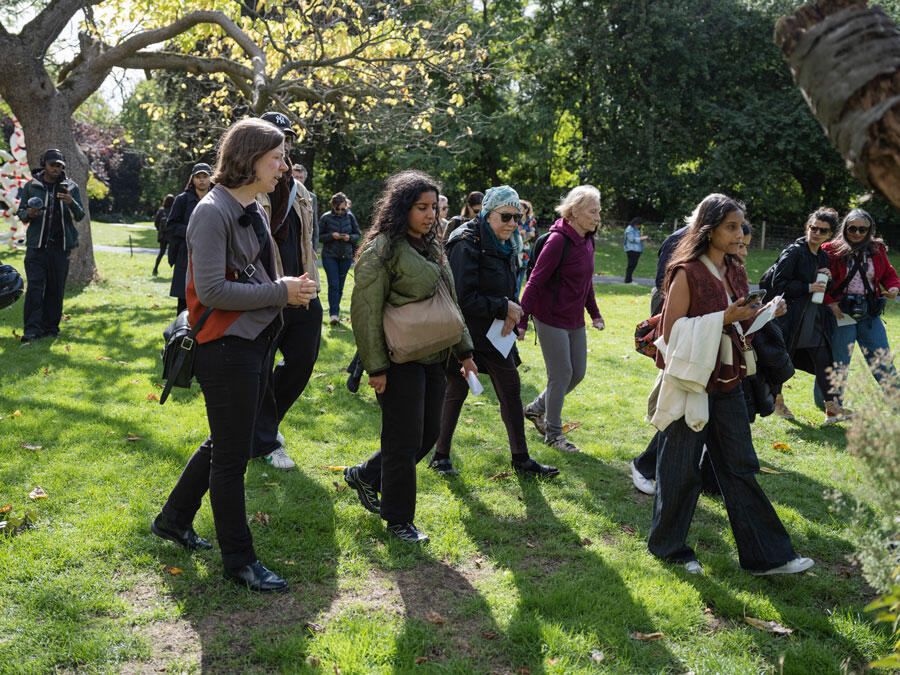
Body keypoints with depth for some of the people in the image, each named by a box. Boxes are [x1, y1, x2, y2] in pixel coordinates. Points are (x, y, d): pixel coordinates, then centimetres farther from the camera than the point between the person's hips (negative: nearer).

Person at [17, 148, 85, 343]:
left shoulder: (71, 187, 7)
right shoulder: (31, 186, 7)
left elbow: (80, 216, 2)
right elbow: (21, 213, 12)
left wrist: (71, 203, -19)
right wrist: (29, 214, -12)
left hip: (61, 246, 1)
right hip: (36, 245, -1)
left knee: (56, 289, 4)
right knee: (34, 287, -9)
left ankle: (51, 327, 15)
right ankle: (33, 329, -8)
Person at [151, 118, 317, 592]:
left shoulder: (254, 209, 12)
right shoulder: (214, 212, -17)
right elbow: (211, 291, -22)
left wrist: (289, 289, 5)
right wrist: (280, 292, -19)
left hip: (255, 345, 10)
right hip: (226, 350, -10)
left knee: (224, 444, 21)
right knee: (231, 455, 2)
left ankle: (174, 519, 39)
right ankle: (239, 560, 15)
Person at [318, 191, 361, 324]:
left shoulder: (350, 217, 5)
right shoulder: (326, 217, -2)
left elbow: (358, 234, 10)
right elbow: (319, 236, 0)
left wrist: (350, 237, -11)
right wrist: (331, 235, -17)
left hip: (346, 256, 2)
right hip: (329, 256, -2)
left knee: (340, 285, 7)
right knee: (333, 284, -11)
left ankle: (334, 311, 21)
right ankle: (334, 313, -12)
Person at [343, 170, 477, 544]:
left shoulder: (432, 247, 14)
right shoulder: (382, 249, -12)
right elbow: (366, 311, -15)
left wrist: (464, 350, 18)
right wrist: (375, 367, -17)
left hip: (433, 358, 8)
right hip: (400, 360, -8)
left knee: (429, 432, 13)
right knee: (405, 440, 0)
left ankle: (365, 475, 32)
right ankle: (399, 519, 17)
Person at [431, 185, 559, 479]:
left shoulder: (504, 246, 9)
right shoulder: (466, 243, -17)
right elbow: (464, 298, -23)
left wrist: (512, 313, -4)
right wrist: (504, 307, -19)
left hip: (496, 333, 7)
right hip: (465, 331, -7)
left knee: (511, 391, 8)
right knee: (456, 391, 4)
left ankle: (521, 460, 18)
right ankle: (441, 455, 22)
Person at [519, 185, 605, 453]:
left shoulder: (587, 240, 6)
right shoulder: (558, 240, -19)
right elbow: (535, 282, -19)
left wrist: (595, 313, 23)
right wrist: (521, 320, -22)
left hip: (575, 320, 8)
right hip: (551, 319, -8)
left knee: (578, 372, 12)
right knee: (561, 375, -3)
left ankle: (536, 409, 31)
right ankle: (553, 433, 14)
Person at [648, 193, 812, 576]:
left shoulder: (735, 273, 8)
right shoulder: (687, 273, -14)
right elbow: (671, 332, -17)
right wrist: (721, 319, -22)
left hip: (727, 383, 7)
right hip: (691, 383, -7)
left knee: (741, 468, 10)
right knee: (681, 470, 5)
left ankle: (765, 556, 16)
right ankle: (669, 547, 23)